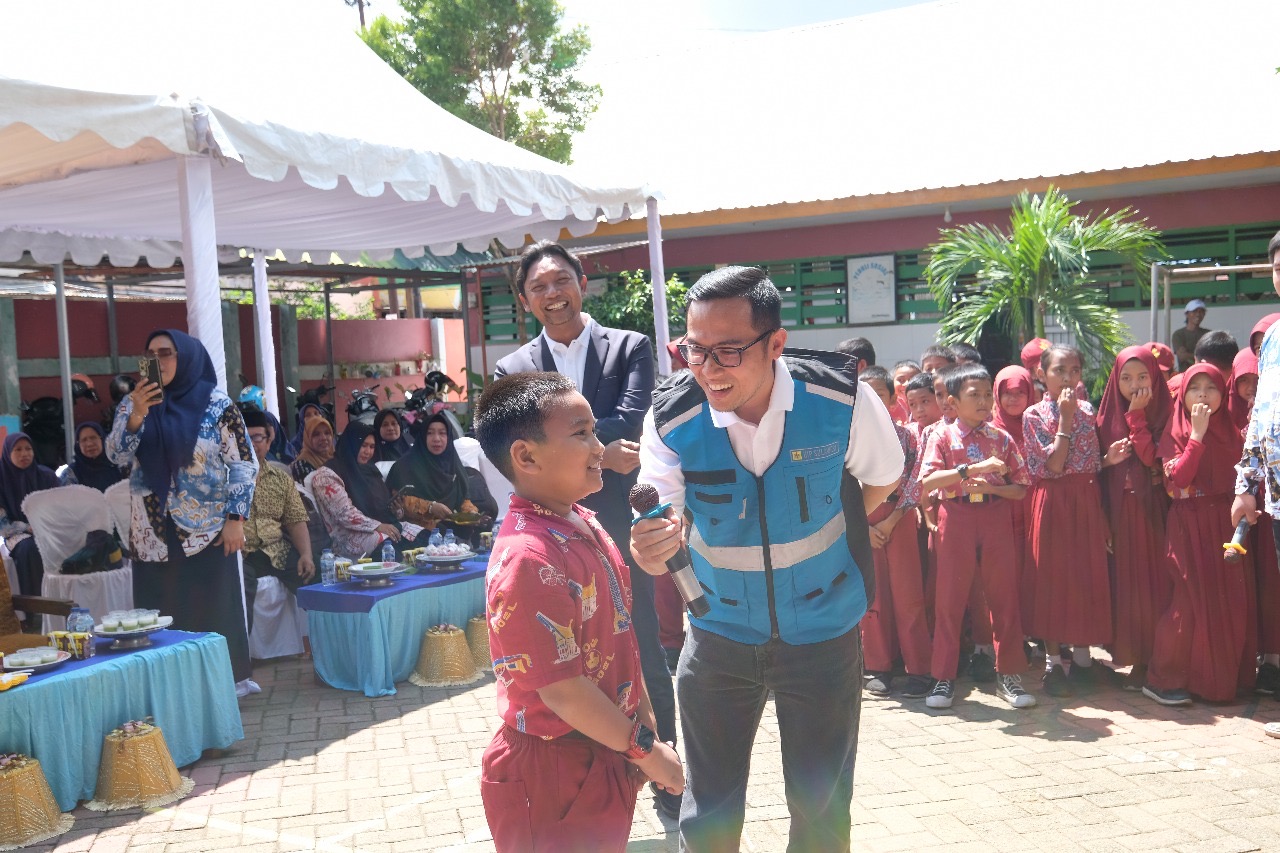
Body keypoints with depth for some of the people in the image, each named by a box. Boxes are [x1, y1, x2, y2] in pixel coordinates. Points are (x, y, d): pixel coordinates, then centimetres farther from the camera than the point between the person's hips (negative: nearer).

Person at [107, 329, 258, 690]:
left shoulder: (218, 405, -5)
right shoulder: (134, 403, 6)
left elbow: (243, 465, -5)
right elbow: (116, 455, -3)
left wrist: (235, 518, -11)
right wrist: (136, 415, -19)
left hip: (206, 531, -3)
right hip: (153, 534, 3)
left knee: (213, 612, 2)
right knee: (161, 615, 5)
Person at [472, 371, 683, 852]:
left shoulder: (585, 526, 3)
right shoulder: (529, 560, -27)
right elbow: (561, 690, -25)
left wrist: (645, 723, 15)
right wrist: (645, 749, -15)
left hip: (604, 760, 9)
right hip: (554, 780, -8)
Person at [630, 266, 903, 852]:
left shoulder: (845, 401, -18)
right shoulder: (670, 420, -18)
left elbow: (883, 478, 2)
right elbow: (661, 524, -22)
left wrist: (815, 535, -2)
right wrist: (652, 549, -44)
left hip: (823, 631, 0)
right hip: (719, 633, 1)